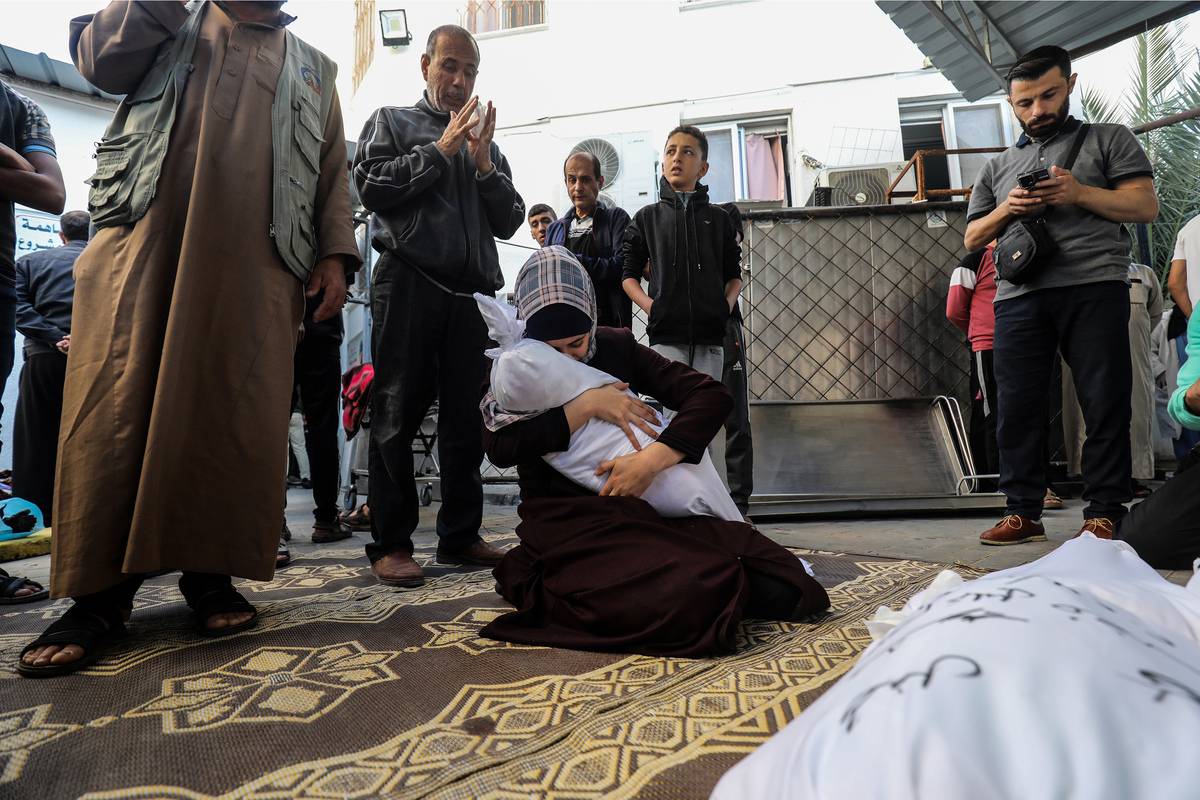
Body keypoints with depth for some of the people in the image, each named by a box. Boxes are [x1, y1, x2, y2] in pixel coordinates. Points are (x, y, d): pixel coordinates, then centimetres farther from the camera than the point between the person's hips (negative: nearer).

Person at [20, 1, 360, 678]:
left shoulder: (314, 70, 25)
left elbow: (333, 173, 16)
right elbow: (99, 61, 9)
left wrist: (336, 252, 2)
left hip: (257, 263, 1)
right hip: (144, 237, 0)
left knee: (240, 418, -7)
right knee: (116, 409, -7)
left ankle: (212, 573, 5)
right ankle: (101, 592, -1)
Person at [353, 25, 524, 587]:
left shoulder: (487, 144, 23)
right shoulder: (390, 123, 13)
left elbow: (510, 222, 15)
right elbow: (370, 187, -3)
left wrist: (484, 165, 0)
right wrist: (440, 150, -4)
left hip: (473, 291, 4)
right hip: (409, 283, -4)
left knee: (467, 418, 5)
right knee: (397, 415, -3)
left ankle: (459, 535, 14)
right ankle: (391, 543, 3)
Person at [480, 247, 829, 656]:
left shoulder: (618, 347, 8)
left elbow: (713, 395, -1)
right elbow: (500, 447, -13)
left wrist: (652, 460, -16)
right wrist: (585, 406, -15)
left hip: (640, 510, 4)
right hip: (564, 522, -4)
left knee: (778, 587, -13)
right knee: (690, 596, -32)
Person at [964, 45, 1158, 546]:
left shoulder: (1108, 139, 16)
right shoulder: (998, 166, 25)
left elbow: (1145, 206, 6)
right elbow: (972, 238, 21)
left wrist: (1080, 193, -9)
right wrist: (1005, 209, 1)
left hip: (1094, 286, -2)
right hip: (1019, 296, 3)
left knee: (1105, 402, -4)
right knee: (1017, 406, -2)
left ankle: (1104, 512, 3)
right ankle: (1023, 512, 4)